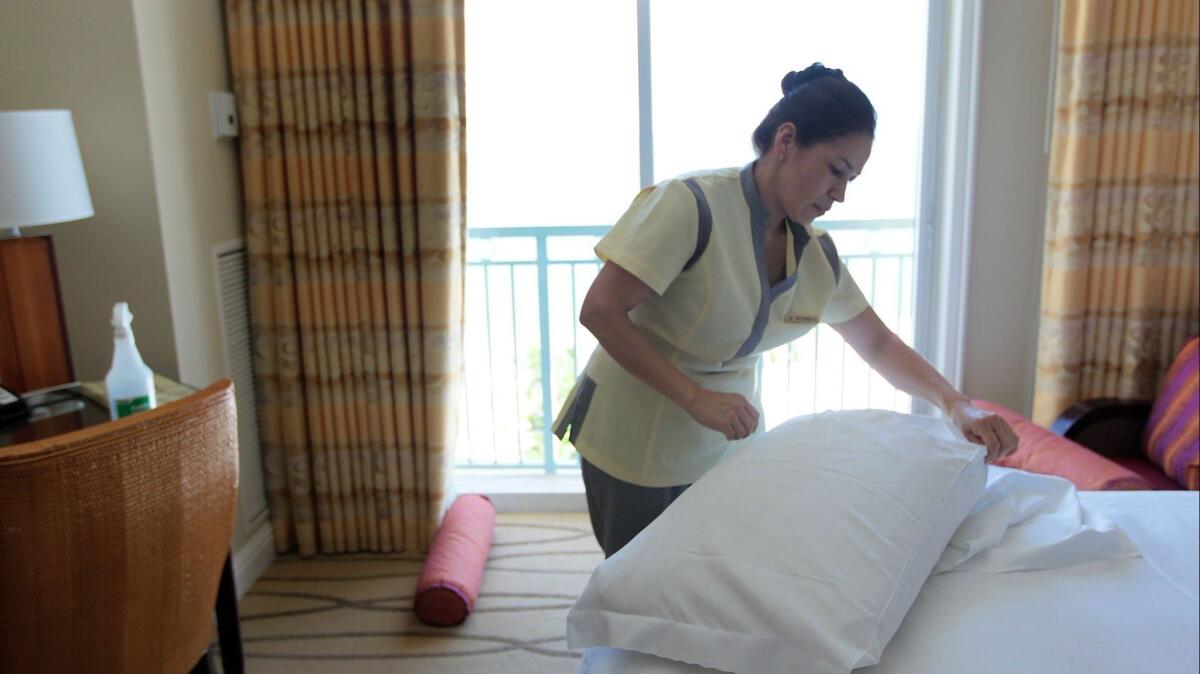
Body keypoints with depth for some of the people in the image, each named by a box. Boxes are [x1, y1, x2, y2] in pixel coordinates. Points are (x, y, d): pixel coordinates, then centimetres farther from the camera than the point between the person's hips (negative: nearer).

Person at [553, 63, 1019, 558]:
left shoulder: (816, 254, -1)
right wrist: (695, 397, -27)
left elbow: (877, 344, 8)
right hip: (636, 440, -5)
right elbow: (600, 310, -25)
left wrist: (956, 405, -6)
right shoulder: (691, 205, -23)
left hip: (725, 442, 6)